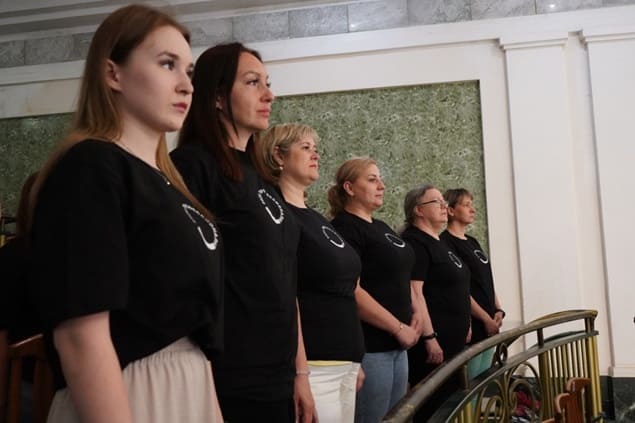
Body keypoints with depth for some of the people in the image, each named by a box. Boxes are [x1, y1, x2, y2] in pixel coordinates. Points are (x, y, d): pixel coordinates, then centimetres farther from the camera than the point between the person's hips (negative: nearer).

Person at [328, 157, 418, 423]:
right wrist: (398, 328, -15)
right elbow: (352, 291, -21)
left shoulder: (382, 228, 15)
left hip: (396, 346, 9)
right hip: (369, 347, -9)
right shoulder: (345, 228, -12)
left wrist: (412, 319, 7)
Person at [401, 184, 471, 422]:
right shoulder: (414, 243, -13)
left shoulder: (438, 243, 17)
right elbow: (414, 293, -21)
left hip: (453, 340, 10)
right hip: (433, 343, -10)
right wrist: (429, 337, -24)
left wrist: (464, 326, 22)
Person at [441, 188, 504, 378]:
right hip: (471, 326, -9)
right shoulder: (446, 243, -12)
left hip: (489, 326, 9)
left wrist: (498, 311, 2)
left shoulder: (473, 242, 16)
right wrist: (486, 318, -13)